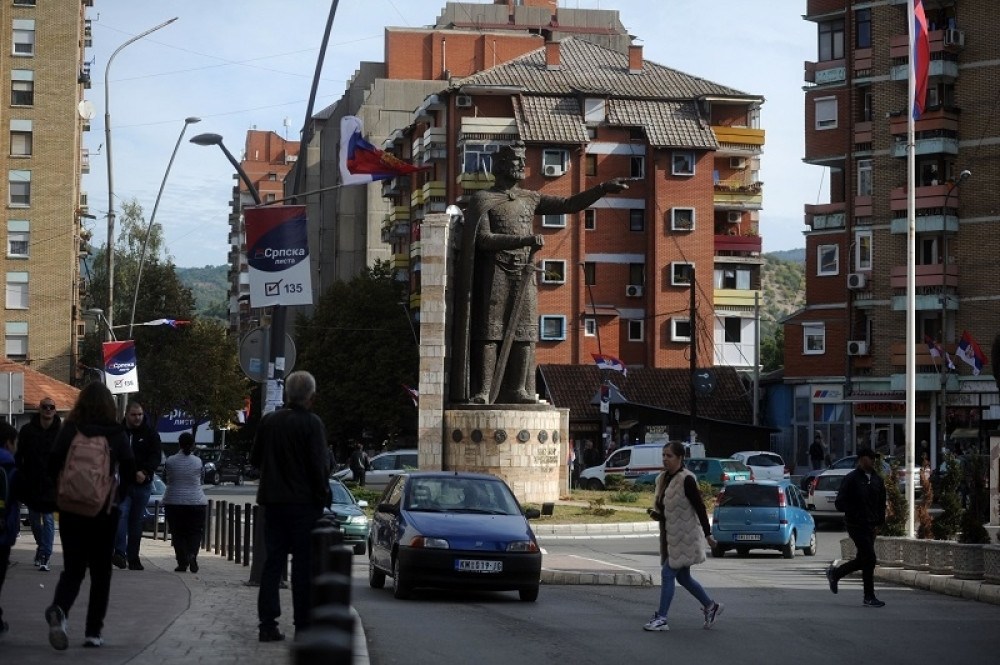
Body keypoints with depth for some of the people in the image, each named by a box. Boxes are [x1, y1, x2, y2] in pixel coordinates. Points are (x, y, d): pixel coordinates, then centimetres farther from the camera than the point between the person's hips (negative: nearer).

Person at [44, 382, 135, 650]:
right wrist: (119, 497, 7)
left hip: (71, 509, 1)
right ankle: (93, 632, 8)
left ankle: (59, 610, -22)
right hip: (105, 510, -1)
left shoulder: (69, 431, -2)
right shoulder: (117, 434, -3)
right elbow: (129, 471, -7)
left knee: (73, 569, 8)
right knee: (100, 572, 11)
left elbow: (53, 467, -4)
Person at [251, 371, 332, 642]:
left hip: (273, 500, 5)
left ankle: (267, 624, 5)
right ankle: (303, 625, 1)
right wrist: (322, 497, -4)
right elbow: (319, 465, -15)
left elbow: (255, 459, 11)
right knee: (303, 564, 1)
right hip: (303, 502, -5)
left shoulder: (268, 421, 3)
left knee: (273, 562, 9)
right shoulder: (311, 423, -13)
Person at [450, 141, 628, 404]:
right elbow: (484, 239, -13)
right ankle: (483, 392, -10)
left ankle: (518, 390, 3)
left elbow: (568, 204, 13)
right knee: (490, 332, -8)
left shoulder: (530, 199, 16)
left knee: (525, 332, 0)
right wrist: (524, 241, -23)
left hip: (525, 275, 5)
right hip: (495, 274, -5)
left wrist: (603, 188, 3)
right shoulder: (483, 199, -1)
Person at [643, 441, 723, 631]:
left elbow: (699, 507, -16)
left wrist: (707, 534, -16)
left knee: (668, 573, -9)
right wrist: (656, 514, -2)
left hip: (684, 536, -9)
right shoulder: (663, 479, 9)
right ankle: (710, 606, 30)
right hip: (671, 536, 9)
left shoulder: (686, 480, -16)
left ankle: (661, 618, -4)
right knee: (683, 577, 15)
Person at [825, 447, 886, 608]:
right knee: (869, 559, -10)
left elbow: (881, 503, 19)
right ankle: (869, 597, -3)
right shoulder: (851, 479, -9)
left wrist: (879, 522, 10)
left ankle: (834, 572, 35)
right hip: (857, 526, -7)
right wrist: (855, 515, -18)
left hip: (871, 526, 7)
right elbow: (840, 503, -11)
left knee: (862, 560, 12)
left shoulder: (877, 480, 12)